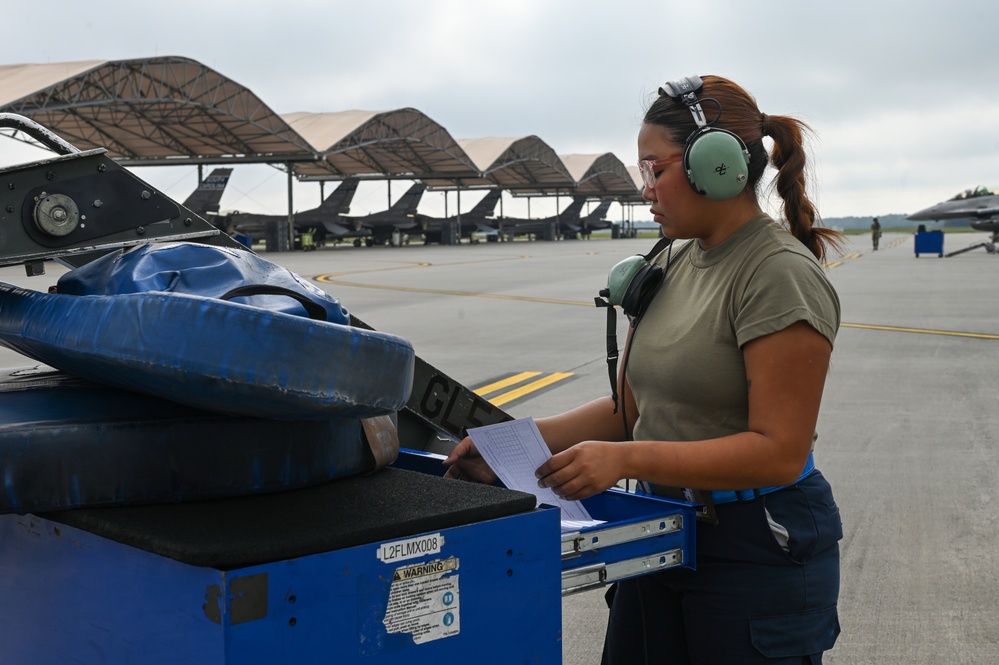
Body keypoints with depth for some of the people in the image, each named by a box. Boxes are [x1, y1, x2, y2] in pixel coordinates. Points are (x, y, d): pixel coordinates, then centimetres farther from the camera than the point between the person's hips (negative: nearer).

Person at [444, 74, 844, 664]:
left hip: (757, 549, -7)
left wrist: (626, 459, -26)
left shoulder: (781, 276, -17)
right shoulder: (671, 267, 7)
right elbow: (631, 407, 9)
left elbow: (779, 452, -21)